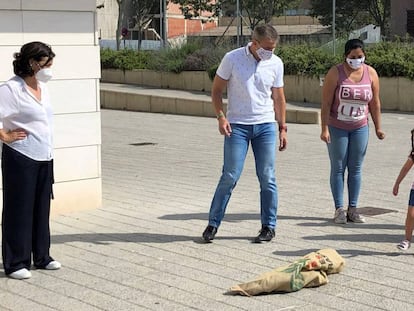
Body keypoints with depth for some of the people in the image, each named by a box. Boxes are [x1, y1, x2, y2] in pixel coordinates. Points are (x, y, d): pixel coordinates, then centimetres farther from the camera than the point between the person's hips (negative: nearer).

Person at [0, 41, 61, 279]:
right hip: (21, 160, -7)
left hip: (44, 159, 7)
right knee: (19, 210, 1)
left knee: (42, 209, 13)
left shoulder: (42, 88, 10)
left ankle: (42, 257, 25)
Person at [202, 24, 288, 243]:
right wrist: (221, 117, -11)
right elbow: (217, 90, 1)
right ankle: (213, 223, 9)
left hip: (266, 126, 3)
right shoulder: (232, 59, -6)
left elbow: (279, 98, 12)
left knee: (267, 178, 4)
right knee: (230, 177, -4)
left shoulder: (276, 63, 3)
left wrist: (283, 128, 10)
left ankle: (269, 226, 15)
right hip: (237, 126, -2)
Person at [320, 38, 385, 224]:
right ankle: (339, 209, 6)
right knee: (338, 168, 2)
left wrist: (378, 127, 4)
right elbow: (326, 103, -13)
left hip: (360, 128, 3)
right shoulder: (335, 73, -12)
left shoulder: (371, 73, -1)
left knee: (355, 169, 5)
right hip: (337, 128, -3)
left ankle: (353, 209, 11)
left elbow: (375, 103, 5)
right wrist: (324, 129, -18)